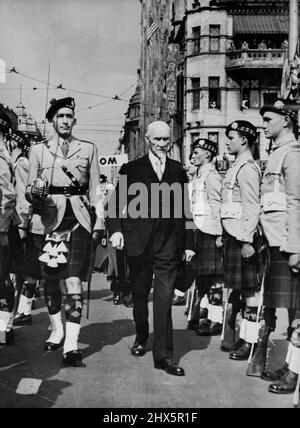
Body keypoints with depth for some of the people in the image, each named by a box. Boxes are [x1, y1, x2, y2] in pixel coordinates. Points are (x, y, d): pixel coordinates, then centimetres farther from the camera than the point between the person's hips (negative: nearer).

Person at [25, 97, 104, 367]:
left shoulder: (89, 149, 11)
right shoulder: (38, 150, 10)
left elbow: (95, 190, 10)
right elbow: (29, 190, 9)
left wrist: (98, 223, 2)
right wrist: (35, 191, -14)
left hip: (79, 221, -1)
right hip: (48, 220, 1)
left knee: (74, 282, -11)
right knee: (50, 281, 8)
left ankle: (72, 345, -11)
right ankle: (57, 330, 30)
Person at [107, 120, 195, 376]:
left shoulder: (178, 171, 11)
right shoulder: (131, 170, 6)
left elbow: (185, 210, 12)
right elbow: (117, 203, 1)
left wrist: (188, 243, 11)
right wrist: (116, 229, -15)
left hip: (169, 243, 0)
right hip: (139, 241, 0)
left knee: (165, 297, -5)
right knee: (140, 294, 12)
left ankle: (163, 355, -1)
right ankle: (141, 337, 36)